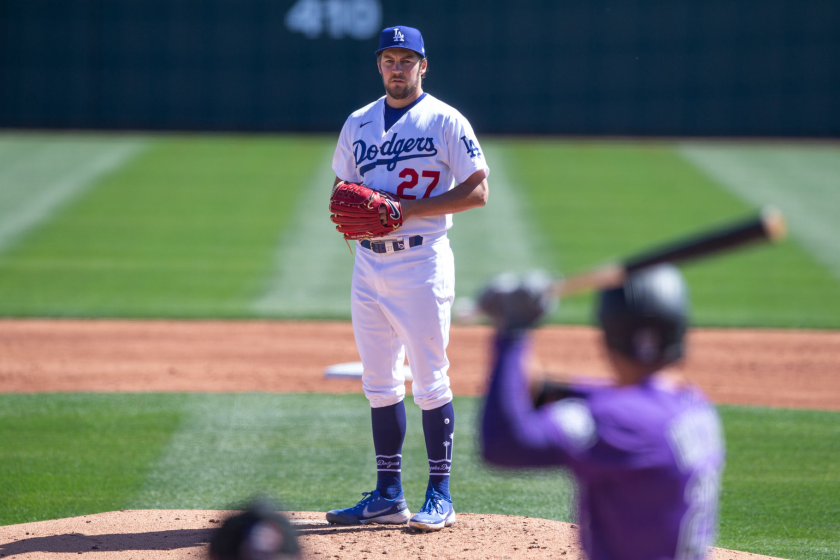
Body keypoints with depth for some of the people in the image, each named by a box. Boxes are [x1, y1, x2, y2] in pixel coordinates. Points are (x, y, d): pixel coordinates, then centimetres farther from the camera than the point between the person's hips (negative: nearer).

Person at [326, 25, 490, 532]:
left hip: (422, 262, -6)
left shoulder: (446, 122, -4)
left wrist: (408, 208, -17)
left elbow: (477, 191, -9)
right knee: (380, 384, 8)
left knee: (430, 381, -5)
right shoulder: (358, 124, 14)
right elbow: (344, 188, 20)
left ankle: (440, 496, 0)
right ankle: (388, 496, 14)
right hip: (369, 262, 6)